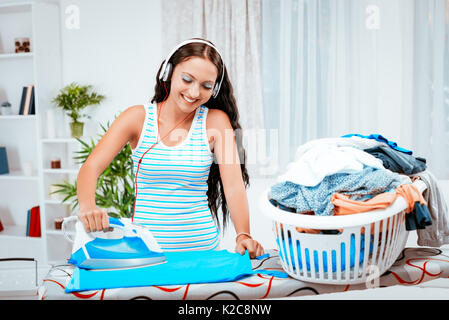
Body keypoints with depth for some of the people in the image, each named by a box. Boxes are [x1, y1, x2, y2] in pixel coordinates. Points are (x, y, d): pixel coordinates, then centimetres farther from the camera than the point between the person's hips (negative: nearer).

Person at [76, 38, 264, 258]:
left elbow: (234, 185, -7)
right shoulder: (138, 118, 0)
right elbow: (90, 167, -8)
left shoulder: (216, 121, 1)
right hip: (145, 247, 0)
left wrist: (243, 235, -23)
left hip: (202, 249, 0)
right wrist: (88, 206, -28)